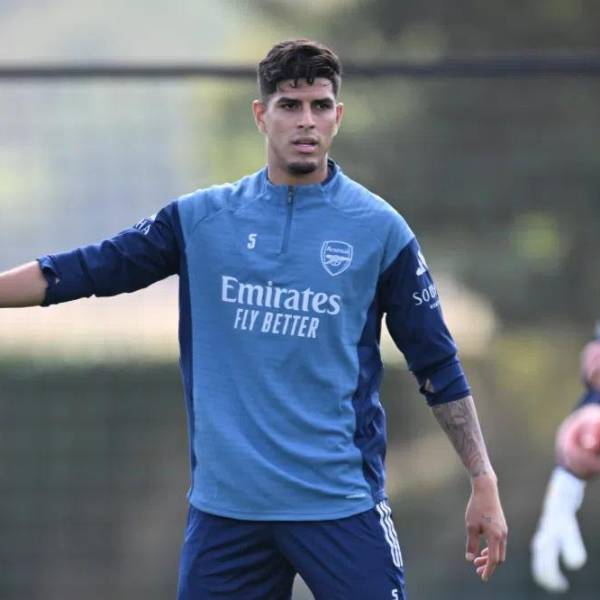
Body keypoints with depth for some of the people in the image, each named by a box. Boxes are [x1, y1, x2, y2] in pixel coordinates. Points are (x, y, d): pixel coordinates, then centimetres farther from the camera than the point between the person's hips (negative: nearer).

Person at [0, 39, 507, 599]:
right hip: (224, 505, 2)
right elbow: (78, 273, 8)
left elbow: (439, 368, 5)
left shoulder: (378, 228, 1)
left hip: (341, 505, -2)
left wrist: (483, 483, 2)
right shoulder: (199, 218, 7)